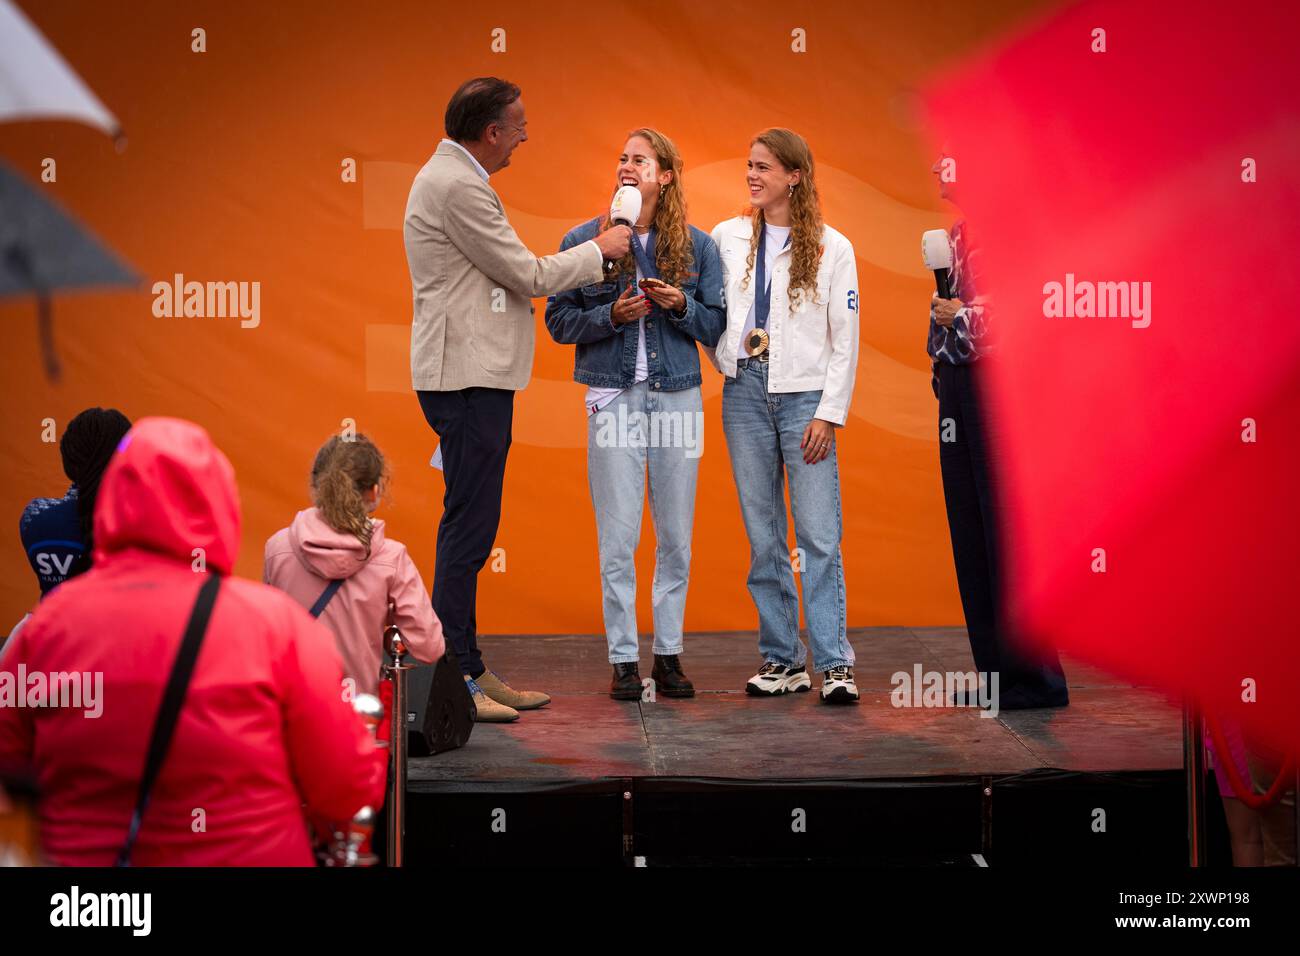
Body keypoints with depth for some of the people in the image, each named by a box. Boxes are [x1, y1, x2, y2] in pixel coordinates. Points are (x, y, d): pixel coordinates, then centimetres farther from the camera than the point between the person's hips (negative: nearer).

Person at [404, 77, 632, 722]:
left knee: (471, 526, 11)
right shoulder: (457, 186, -15)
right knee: (468, 526, -10)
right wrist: (599, 251, -1)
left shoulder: (451, 177, 19)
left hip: (475, 375, 11)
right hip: (468, 376, -11)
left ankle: (464, 670, 15)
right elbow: (527, 275, -13)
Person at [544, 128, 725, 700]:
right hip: (615, 399, -1)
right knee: (618, 539, -2)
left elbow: (716, 328, 8)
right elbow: (558, 321, 3)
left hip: (678, 398, 2)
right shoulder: (584, 241, 4)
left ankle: (669, 654, 15)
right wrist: (611, 315, -13)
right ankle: (624, 659, 6)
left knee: (676, 537, 5)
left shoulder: (697, 246, 7)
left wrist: (682, 306, -11)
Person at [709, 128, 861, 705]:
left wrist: (829, 414, -6)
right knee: (763, 536, 5)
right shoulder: (727, 239, 9)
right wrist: (727, 359, -1)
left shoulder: (831, 248, 2)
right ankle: (782, 659, 12)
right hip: (745, 392, 3)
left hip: (805, 396, -3)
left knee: (820, 536, -7)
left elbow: (845, 339, 0)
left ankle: (834, 663, -5)